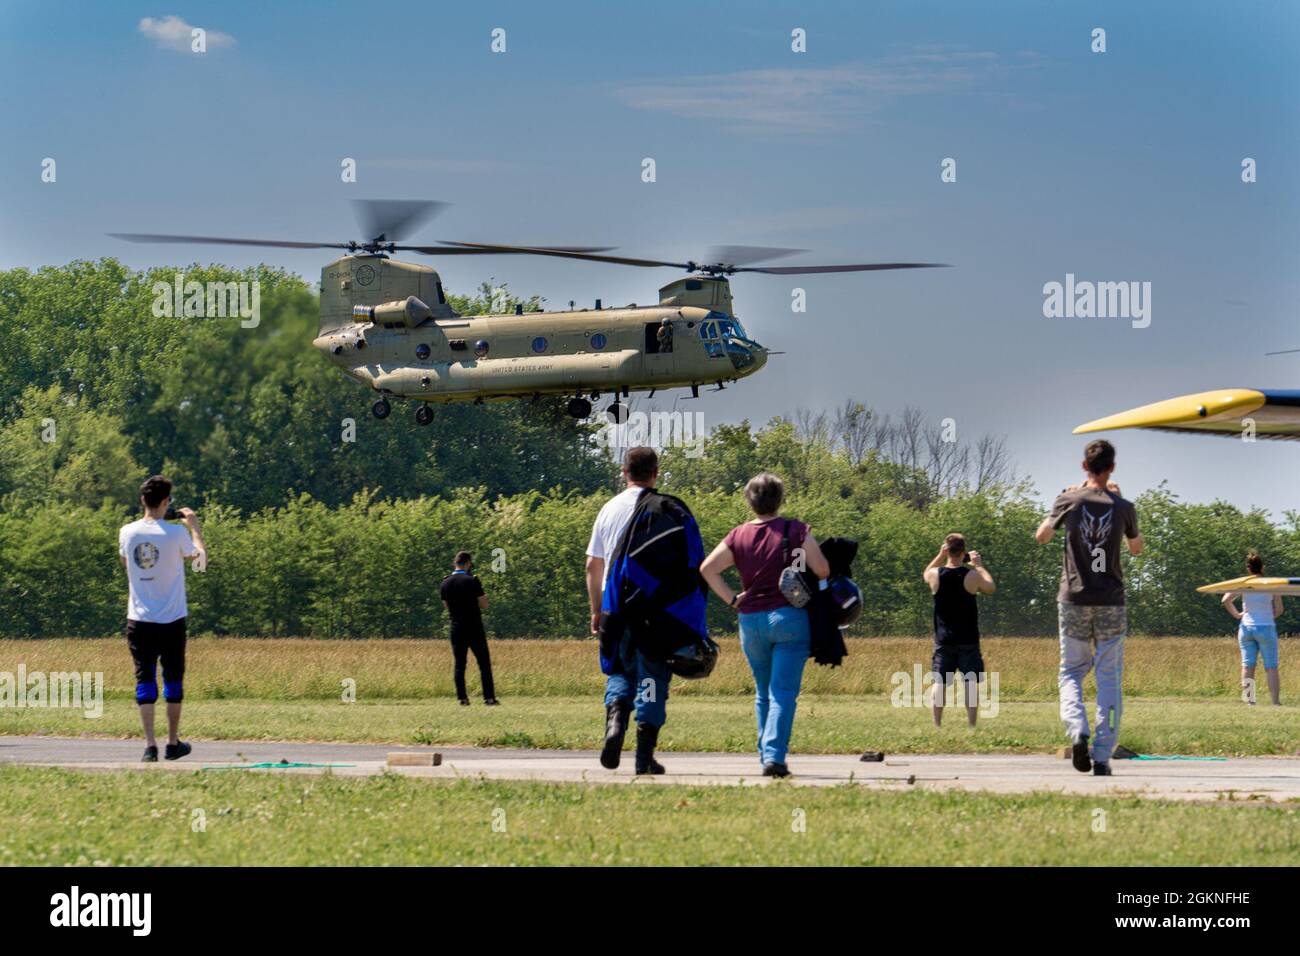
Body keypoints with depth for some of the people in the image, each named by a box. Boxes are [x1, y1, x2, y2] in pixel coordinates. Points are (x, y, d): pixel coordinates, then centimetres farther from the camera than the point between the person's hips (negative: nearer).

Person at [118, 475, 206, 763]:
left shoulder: (127, 532, -3)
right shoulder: (176, 533, -11)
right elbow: (199, 558, 5)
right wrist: (194, 526, 18)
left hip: (139, 620, 2)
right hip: (171, 620, -2)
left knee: (145, 680, 2)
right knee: (173, 679, 12)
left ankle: (150, 745, -9)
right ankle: (173, 743, 20)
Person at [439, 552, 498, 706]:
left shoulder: (445, 583, 4)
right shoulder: (472, 581, -11)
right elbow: (484, 605, -7)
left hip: (457, 628, 4)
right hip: (474, 629, -4)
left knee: (459, 664, 7)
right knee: (484, 664, 2)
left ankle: (462, 698, 3)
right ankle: (489, 697, -2)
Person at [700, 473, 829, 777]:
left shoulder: (738, 536, 4)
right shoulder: (796, 531, -5)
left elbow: (707, 568, -3)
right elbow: (822, 570, -10)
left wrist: (731, 599, 4)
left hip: (751, 622, 3)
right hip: (789, 617, -3)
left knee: (763, 693, 18)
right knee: (783, 692, -6)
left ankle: (766, 755, 20)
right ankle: (774, 755, -19)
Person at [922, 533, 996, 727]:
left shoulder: (936, 575, -6)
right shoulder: (972, 575, -12)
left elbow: (925, 574, 19)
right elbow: (991, 588, 8)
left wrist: (940, 555, 12)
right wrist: (979, 565, 15)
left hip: (943, 639, 2)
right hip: (968, 639, -2)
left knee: (940, 682, 6)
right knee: (971, 682, 3)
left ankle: (937, 724, 2)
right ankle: (971, 724, -2)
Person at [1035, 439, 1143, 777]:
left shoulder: (1068, 501, -3)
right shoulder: (1123, 508, -2)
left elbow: (1041, 537, 14)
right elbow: (1136, 549, 17)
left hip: (1074, 600, 0)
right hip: (1111, 603, 0)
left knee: (1071, 673, 11)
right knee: (1109, 680, 4)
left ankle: (1077, 731, -16)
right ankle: (1102, 756, -4)